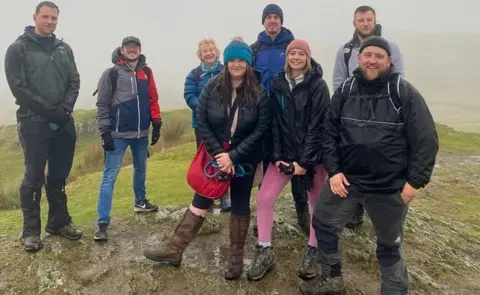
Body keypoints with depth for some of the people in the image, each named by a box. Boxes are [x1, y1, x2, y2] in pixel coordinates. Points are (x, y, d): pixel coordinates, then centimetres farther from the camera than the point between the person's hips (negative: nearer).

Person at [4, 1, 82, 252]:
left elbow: (74, 81, 7)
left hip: (63, 123, 5)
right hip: (34, 123, -4)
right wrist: (49, 109, -15)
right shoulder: (18, 48, -1)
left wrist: (65, 108, -10)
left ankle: (59, 222, 23)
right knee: (34, 178, -1)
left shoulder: (64, 49, 13)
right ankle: (31, 231, 10)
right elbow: (18, 87, -9)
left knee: (59, 176, 11)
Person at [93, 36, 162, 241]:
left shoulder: (146, 72, 7)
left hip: (141, 133, 5)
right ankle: (103, 223, -4)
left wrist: (156, 124, 5)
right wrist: (105, 132, -11)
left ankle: (141, 202, 44)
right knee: (110, 176, -5)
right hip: (118, 134, -5)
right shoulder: (111, 73, -6)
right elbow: (102, 104, -6)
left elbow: (153, 99, 10)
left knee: (141, 169, 21)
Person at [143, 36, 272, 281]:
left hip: (244, 159, -1)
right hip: (216, 155, 2)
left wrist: (233, 156, -18)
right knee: (200, 201, 7)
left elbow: (261, 129, -13)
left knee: (240, 205, 9)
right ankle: (174, 249, 16)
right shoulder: (212, 86, -8)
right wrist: (218, 153, -13)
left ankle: (236, 258, 24)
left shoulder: (259, 93, -12)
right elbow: (202, 121, -6)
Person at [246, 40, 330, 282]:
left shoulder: (318, 85, -8)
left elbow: (317, 125, -12)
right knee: (264, 198, -4)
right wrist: (277, 155, -5)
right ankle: (264, 253, 10)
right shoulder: (277, 84, 3)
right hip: (285, 153, 3)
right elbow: (275, 123, 3)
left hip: (313, 155, -3)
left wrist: (305, 160, -16)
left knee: (317, 203, 7)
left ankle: (312, 252, 26)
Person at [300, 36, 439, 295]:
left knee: (390, 244, 15)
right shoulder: (345, 91, 0)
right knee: (323, 223, 12)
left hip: (390, 186, -3)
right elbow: (329, 133, 2)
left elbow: (426, 140, -9)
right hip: (346, 179, 3)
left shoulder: (405, 93, -9)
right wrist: (333, 170, -7)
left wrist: (416, 180, -12)